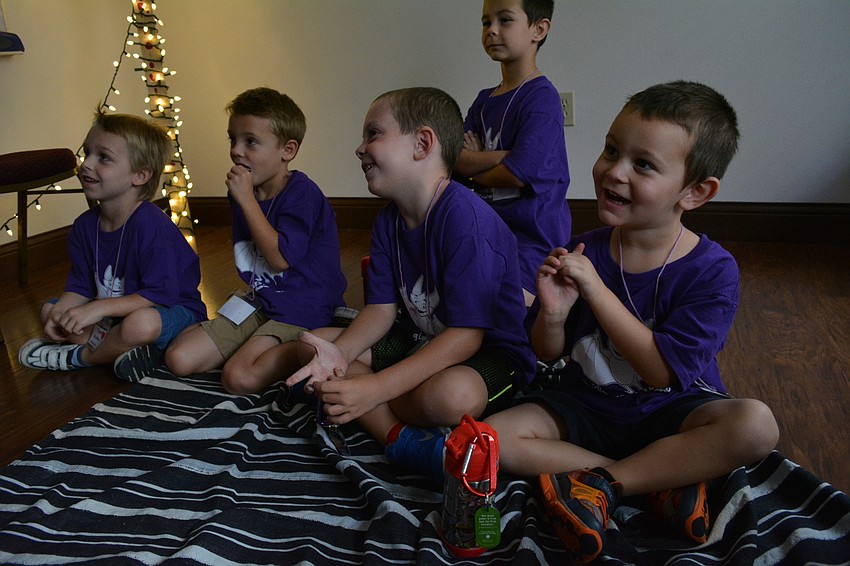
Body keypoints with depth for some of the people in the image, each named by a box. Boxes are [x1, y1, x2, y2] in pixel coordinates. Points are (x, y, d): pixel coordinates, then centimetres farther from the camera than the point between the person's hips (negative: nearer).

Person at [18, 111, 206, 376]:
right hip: (113, 314, 8)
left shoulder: (151, 225, -25)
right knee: (48, 310, 7)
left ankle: (80, 356, -6)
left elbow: (161, 295, -29)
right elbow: (80, 287, 7)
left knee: (140, 323, -38)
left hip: (173, 310, -8)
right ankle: (114, 346, -11)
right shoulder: (84, 225, 0)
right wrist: (60, 312, -13)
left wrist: (98, 308, -31)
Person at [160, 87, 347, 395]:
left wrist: (246, 199, -22)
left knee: (239, 377, -24)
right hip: (259, 301, 8)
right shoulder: (243, 192, 8)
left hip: (302, 309, -8)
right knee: (179, 359, 0)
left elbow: (279, 257, -25)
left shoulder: (302, 193, -15)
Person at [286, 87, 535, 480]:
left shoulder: (467, 219, -27)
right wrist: (340, 353, -21)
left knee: (450, 394, -40)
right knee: (314, 347, -1)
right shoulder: (388, 221, 1)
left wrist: (374, 388, -32)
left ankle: (372, 414, -6)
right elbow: (382, 308, 0)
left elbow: (466, 334, -29)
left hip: (491, 351, -8)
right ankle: (400, 436, -18)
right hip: (420, 339, 8)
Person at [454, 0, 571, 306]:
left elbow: (518, 173, -20)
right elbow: (455, 159, 0)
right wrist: (502, 157, -17)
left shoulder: (542, 98, -13)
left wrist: (473, 172, -1)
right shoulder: (484, 100, 11)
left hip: (533, 233, -8)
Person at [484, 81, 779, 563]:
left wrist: (595, 289, -29)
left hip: (669, 411, -2)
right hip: (587, 403, 3)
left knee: (756, 424, -30)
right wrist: (553, 313, -25)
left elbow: (663, 371, -24)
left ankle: (599, 483, -19)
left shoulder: (712, 270, -16)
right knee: (494, 437, -18)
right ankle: (665, 480, -16)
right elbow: (549, 353, -1)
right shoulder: (583, 253, -10)